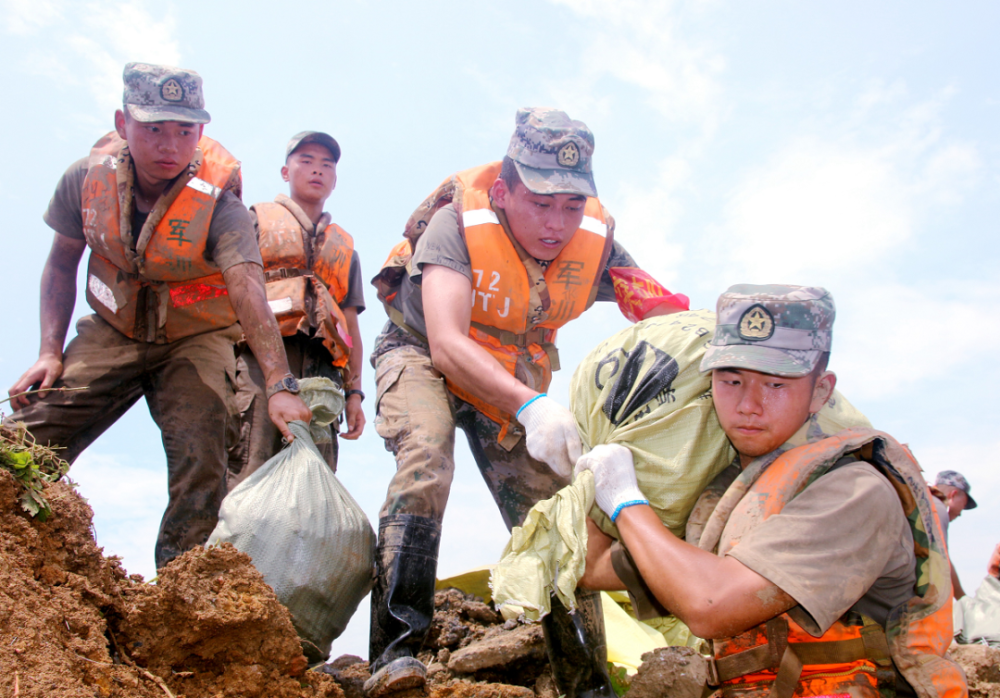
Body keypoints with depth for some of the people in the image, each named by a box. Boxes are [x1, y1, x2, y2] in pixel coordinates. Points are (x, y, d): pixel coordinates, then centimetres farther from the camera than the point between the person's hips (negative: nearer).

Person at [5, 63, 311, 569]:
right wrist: (49, 351, -7)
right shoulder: (88, 177, -11)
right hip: (111, 333, 3)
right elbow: (61, 265, 3)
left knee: (201, 467, -21)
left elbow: (249, 293, -38)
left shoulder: (218, 203, -24)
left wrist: (279, 385, -50)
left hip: (195, 341, -3)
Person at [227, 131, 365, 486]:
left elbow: (351, 326, 25)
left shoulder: (344, 246, 31)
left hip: (320, 367, 4)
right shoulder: (257, 219, 21)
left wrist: (354, 392, 15)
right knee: (246, 473, -19)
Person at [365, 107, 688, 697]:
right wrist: (529, 407, -56)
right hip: (422, 355, -3)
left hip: (518, 377, 4)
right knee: (426, 457, -34)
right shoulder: (457, 223, -30)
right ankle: (396, 649, -28)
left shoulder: (595, 240, -18)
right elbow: (447, 344, -41)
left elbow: (668, 314, -16)